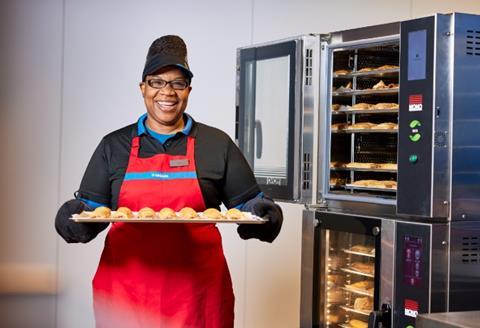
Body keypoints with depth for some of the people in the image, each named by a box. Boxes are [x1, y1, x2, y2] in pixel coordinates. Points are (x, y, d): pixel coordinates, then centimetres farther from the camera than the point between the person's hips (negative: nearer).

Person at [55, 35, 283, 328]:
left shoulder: (217, 144, 7)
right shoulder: (114, 145, 10)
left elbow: (248, 205, 10)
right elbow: (91, 210, 11)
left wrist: (263, 216, -12)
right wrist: (71, 220, -10)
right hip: (126, 290, 1)